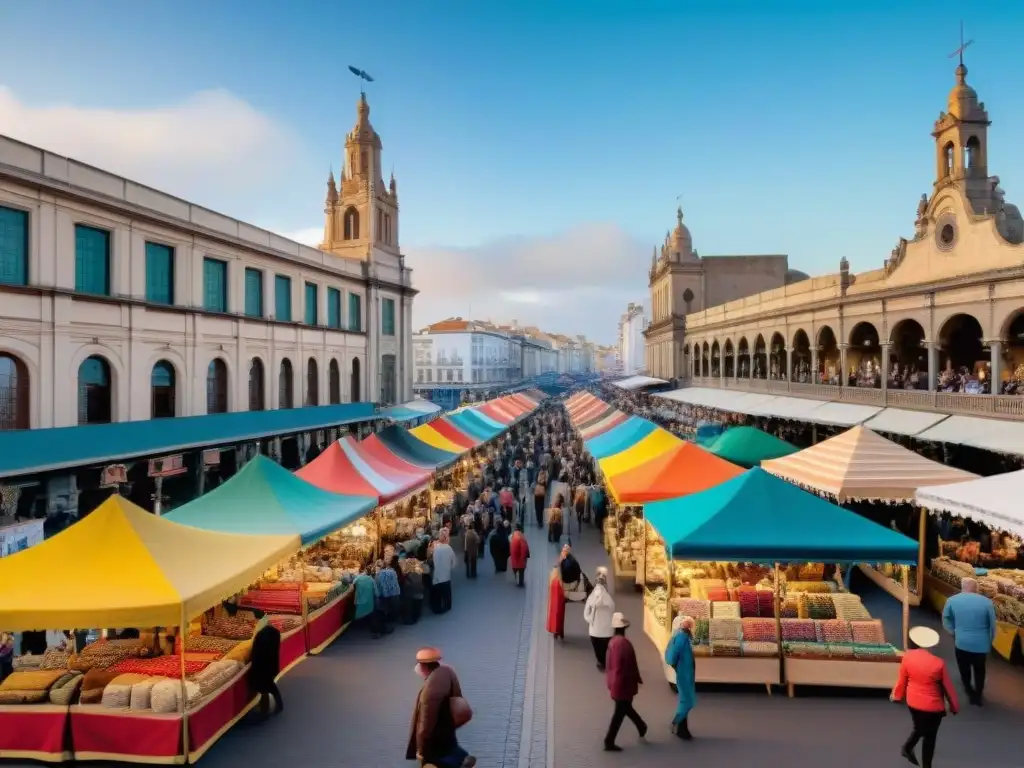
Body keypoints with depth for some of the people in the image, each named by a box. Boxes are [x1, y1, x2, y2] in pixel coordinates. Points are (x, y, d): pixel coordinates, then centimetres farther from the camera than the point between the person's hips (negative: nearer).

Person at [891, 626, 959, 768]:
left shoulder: (907, 656, -13)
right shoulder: (938, 663, -22)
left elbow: (902, 680, 0)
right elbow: (948, 687, -8)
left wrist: (897, 695, 17)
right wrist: (954, 706, 9)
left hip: (913, 702, 3)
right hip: (932, 706, -3)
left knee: (919, 728, 29)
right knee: (929, 737, 15)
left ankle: (907, 748, 33)